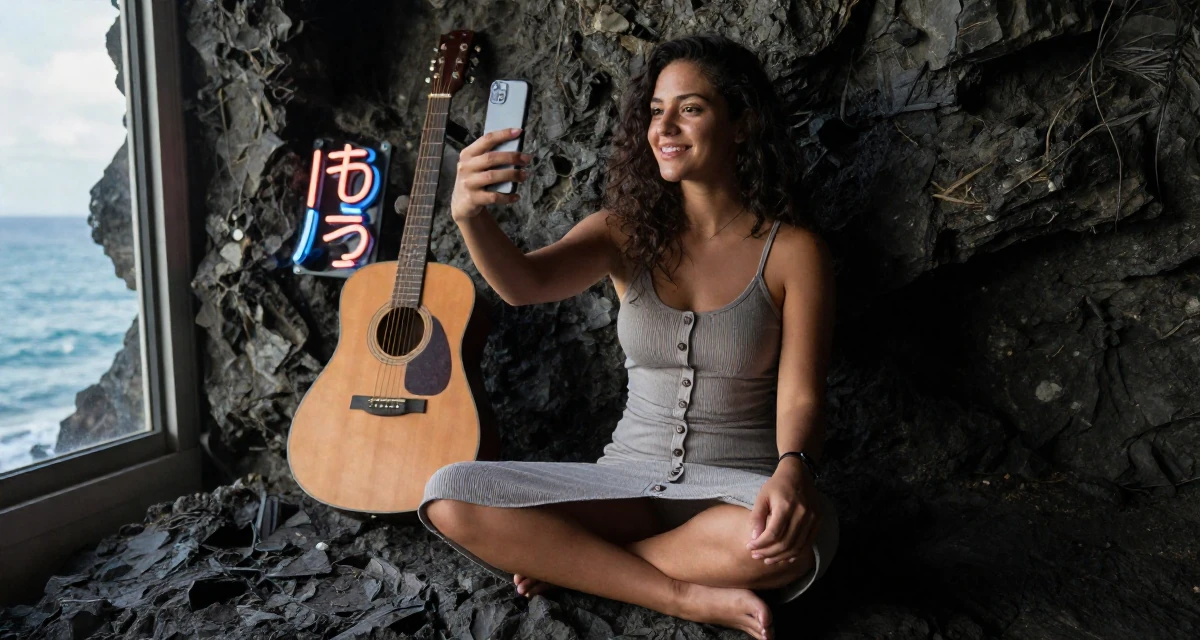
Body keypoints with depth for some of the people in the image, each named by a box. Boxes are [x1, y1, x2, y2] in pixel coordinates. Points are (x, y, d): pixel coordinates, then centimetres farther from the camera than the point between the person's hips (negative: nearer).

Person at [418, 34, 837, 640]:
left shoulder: (792, 249, -5)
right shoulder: (626, 232, 2)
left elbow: (800, 397, -11)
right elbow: (524, 283, -17)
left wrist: (794, 470, -33)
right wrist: (469, 215, -38)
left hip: (737, 492, -2)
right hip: (627, 479, 2)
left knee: (791, 533, -39)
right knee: (449, 497, -18)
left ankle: (571, 560, -14)